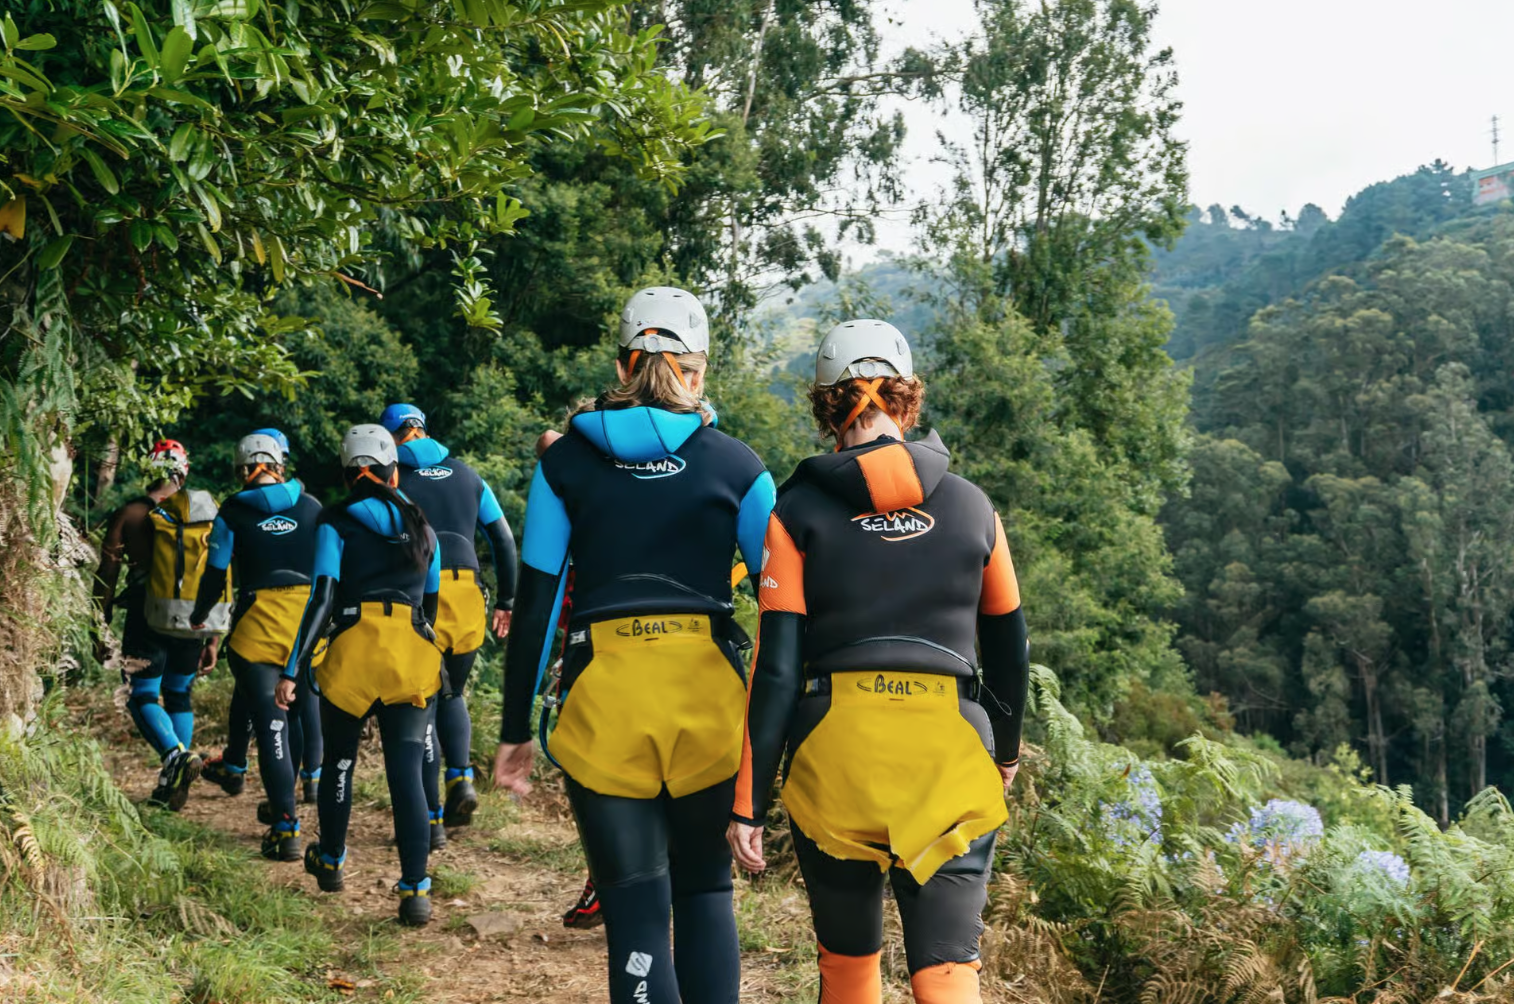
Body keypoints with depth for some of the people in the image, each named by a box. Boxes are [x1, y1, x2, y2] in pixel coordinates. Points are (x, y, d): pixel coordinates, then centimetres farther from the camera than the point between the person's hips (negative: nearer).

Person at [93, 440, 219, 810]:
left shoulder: (127, 516, -2)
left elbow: (106, 577, -2)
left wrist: (101, 633, 6)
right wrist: (212, 639, 10)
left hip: (147, 621, -3)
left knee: (142, 696, 6)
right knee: (178, 696, 15)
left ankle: (175, 753, -21)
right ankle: (173, 784, 14)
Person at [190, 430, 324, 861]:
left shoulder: (233, 513, -1)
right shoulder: (311, 508, 5)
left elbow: (216, 575, 4)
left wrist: (198, 616, 21)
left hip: (259, 625, -3)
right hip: (308, 623, 3)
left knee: (271, 723, -2)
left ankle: (286, 828, -3)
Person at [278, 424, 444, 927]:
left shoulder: (336, 523, 3)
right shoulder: (420, 525, 15)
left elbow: (322, 598, -7)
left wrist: (292, 670, -8)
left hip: (355, 650, -2)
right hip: (413, 656, 2)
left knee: (339, 760, 19)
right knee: (406, 770, -1)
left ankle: (330, 862, 38)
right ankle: (415, 890, -9)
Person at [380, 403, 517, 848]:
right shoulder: (466, 476, 17)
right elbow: (504, 542, 16)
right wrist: (506, 602, 20)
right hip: (465, 595, 3)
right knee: (452, 695, 22)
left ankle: (434, 819, 1)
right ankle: (461, 778, 0)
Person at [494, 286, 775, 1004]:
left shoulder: (565, 461, 5)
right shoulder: (734, 466, 4)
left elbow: (535, 604, 3)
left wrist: (515, 730, 8)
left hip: (603, 699, 0)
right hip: (708, 695, 1)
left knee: (636, 910, 4)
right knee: (705, 891, 18)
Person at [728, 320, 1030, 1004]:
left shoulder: (797, 510, 1)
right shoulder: (971, 507, 7)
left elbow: (776, 669, -4)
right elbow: (1008, 650, 16)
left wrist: (748, 804, 0)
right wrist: (1006, 749, 33)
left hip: (835, 755, 0)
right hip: (949, 751, 0)